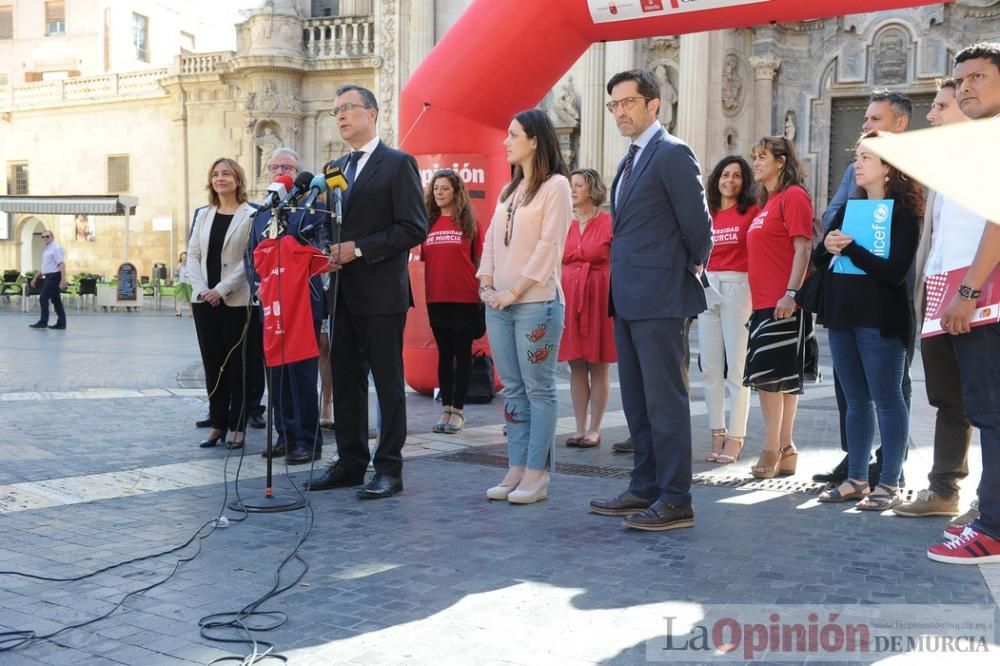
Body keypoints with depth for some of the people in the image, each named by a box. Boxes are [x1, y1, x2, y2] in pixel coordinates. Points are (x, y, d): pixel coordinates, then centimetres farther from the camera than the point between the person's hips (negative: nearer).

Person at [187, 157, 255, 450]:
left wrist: (222, 290, -15)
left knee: (236, 365, 1)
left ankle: (238, 426, 8)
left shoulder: (250, 215, -4)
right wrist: (201, 289, -6)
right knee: (212, 363, 7)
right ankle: (217, 423, 14)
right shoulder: (203, 214, 13)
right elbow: (193, 254, 9)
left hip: (236, 301, -5)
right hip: (205, 301, 5)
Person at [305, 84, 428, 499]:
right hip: (343, 291, 7)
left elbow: (414, 228, -13)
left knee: (388, 382, 0)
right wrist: (328, 253, 0)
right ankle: (350, 463, 20)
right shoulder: (336, 168, 17)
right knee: (345, 379, 11)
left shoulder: (398, 164, -5)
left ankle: (389, 469, 7)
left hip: (381, 292, -7)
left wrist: (357, 248, -16)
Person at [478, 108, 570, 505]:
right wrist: (486, 284, 3)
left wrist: (515, 292, -13)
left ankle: (535, 473, 1)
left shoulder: (555, 185, -5)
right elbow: (491, 240, 16)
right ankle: (516, 469, 14)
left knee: (538, 390, -2)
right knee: (512, 389, 9)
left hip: (536, 302, -7)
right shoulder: (509, 189, 18)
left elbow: (548, 246, -12)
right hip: (499, 304, 8)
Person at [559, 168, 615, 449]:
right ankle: (580, 428, 14)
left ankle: (594, 429, 10)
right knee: (576, 366, 6)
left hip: (599, 297, -4)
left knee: (598, 367, 2)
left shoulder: (608, 222, -3)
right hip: (569, 297, 4)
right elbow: (557, 263, 11)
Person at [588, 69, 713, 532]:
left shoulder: (672, 153, -11)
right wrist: (620, 288, 15)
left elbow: (697, 221, -12)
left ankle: (675, 500, 2)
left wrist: (692, 268, 2)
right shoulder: (631, 160, 18)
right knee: (636, 401, 14)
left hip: (659, 298, -10)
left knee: (665, 399, -5)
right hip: (629, 298, 10)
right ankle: (646, 489, 24)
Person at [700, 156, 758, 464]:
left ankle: (734, 440, 1)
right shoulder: (707, 214, 14)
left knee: (736, 368, -4)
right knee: (710, 367, 7)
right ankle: (717, 436, 15)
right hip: (707, 289, 5)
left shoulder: (752, 211, 0)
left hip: (738, 288, -5)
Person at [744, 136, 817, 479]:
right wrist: (757, 300, 16)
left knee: (770, 375, -9)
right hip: (763, 303, 9)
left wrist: (791, 293, -22)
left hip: (783, 304, -9)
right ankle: (785, 450, 14)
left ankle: (773, 450, -4)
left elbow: (803, 248, -14)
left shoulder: (793, 196, -6)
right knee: (782, 378, 9)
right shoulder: (766, 202, 19)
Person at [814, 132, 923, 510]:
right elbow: (818, 258, 12)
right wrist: (828, 246, -10)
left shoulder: (903, 212, -5)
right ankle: (856, 479, 16)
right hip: (842, 313, 7)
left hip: (880, 319, -7)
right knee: (856, 401, 10)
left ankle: (889, 485, 3)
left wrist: (850, 248, -16)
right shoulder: (849, 208, 15)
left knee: (887, 399, -2)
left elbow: (895, 270, -16)